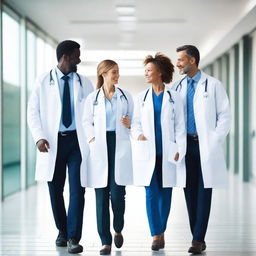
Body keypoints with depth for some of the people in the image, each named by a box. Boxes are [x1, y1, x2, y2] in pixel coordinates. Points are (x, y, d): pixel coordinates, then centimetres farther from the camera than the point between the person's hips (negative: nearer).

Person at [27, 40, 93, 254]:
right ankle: (62, 230, 28)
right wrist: (39, 137, -11)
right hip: (53, 142, 0)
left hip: (77, 141, 0)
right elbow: (33, 111, 2)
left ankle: (73, 238, -5)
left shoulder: (85, 83, 8)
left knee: (77, 189, -8)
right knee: (55, 189, 8)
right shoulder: (43, 81, 3)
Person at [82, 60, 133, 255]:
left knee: (117, 193, -8)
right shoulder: (92, 98, 9)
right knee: (101, 195, -1)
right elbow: (87, 122, 12)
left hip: (120, 145, 0)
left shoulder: (125, 96, 11)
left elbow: (134, 119, 16)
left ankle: (118, 230, 20)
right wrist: (92, 139, -3)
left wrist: (129, 123, -5)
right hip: (99, 147, 0)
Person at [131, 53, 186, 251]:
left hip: (168, 153, -1)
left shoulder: (174, 97, 6)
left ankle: (161, 232, 17)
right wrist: (138, 135, -10)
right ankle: (156, 235, -1)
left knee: (165, 194, 5)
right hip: (148, 152, 1)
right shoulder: (142, 98, 12)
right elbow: (135, 123, 12)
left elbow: (180, 126, 4)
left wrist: (179, 150, -3)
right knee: (151, 194, -5)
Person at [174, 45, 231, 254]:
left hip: (206, 145, -4)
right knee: (190, 192, 5)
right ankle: (198, 239, 12)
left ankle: (198, 239, -2)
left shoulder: (212, 85, -1)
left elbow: (224, 115, -2)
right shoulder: (178, 87, 10)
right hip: (185, 144, 4)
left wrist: (215, 141, -10)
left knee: (204, 192, -3)